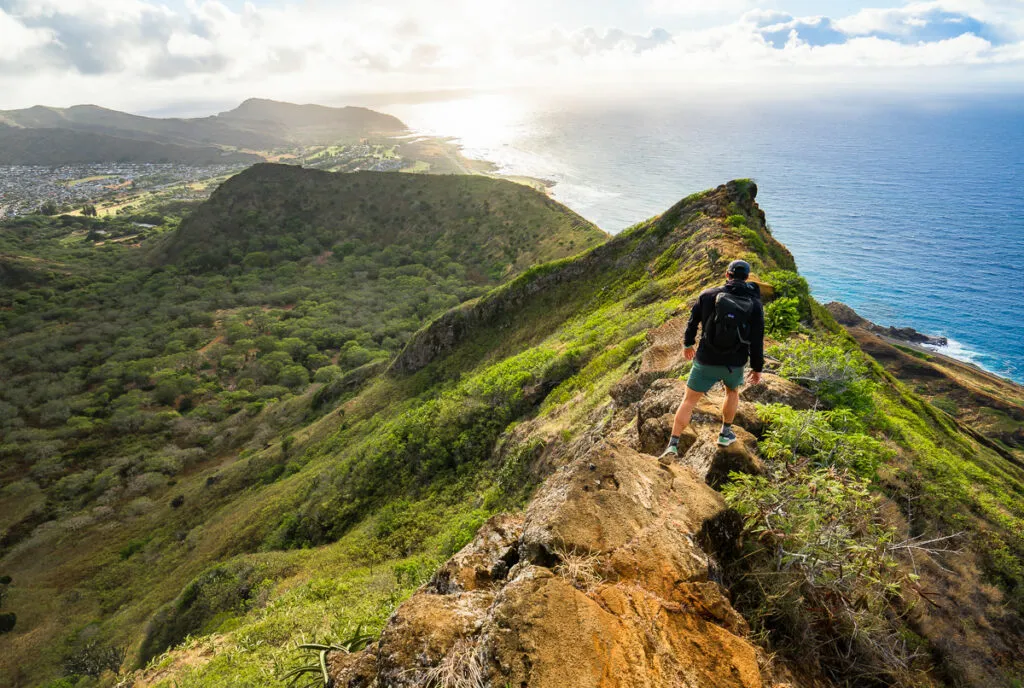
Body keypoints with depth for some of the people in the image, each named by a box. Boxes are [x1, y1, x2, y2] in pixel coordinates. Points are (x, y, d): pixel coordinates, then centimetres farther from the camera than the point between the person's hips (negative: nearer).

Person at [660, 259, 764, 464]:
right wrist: (757, 368, 6)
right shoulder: (754, 304, -5)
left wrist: (688, 344, 21)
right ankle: (725, 434, 40)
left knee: (689, 401, 8)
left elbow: (693, 321, 3)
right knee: (732, 391, 33)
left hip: (706, 361, -1)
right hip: (734, 364, 1)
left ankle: (673, 446, -2)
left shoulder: (708, 295, -6)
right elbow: (757, 340, -6)